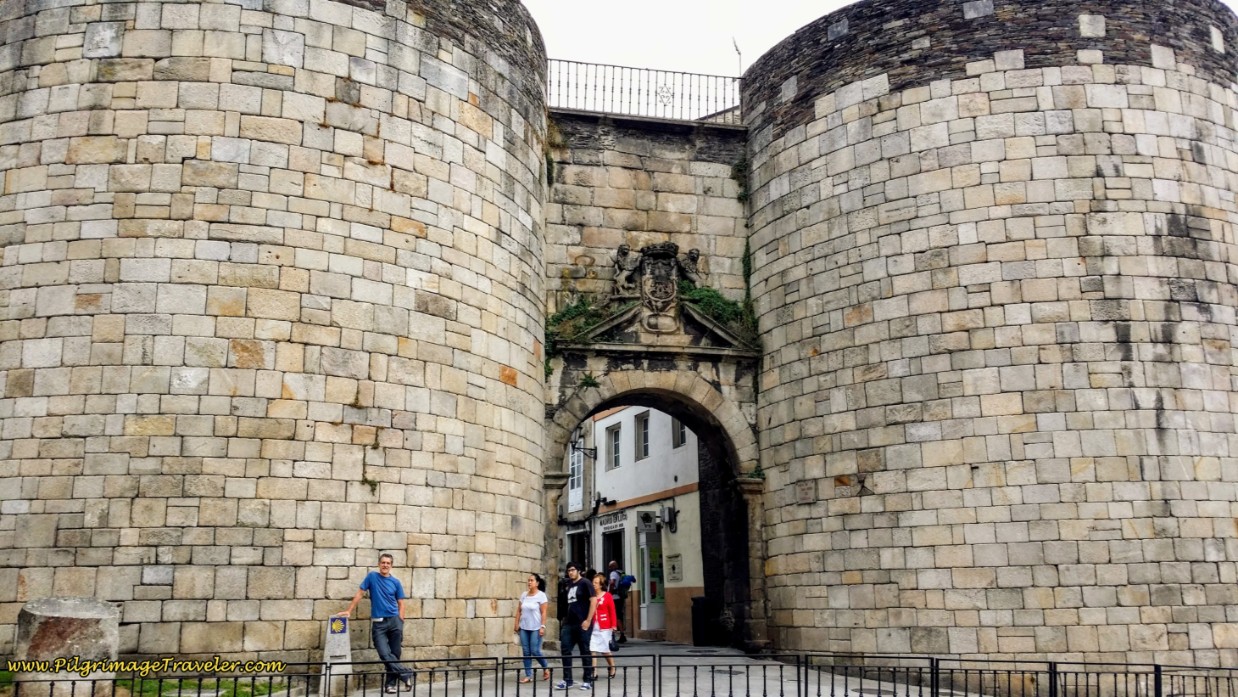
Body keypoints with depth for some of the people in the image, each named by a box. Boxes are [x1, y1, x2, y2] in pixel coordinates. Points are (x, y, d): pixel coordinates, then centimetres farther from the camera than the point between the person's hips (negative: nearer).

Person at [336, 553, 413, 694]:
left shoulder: (396, 582, 6)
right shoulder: (372, 576, 3)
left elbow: (400, 604, 8)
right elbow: (359, 593, 4)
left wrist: (400, 623, -1)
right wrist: (349, 611, -2)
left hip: (394, 620, 1)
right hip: (378, 622, -1)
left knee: (394, 654, 1)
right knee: (384, 654, -14)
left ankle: (390, 683, 10)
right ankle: (405, 674, -6)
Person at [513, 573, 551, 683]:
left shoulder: (541, 595, -6)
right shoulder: (524, 595, 8)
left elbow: (543, 613, -9)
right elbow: (519, 610, 11)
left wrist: (542, 626, -15)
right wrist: (517, 624, 5)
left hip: (535, 628, -5)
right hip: (524, 628, 5)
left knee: (535, 651, -6)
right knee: (526, 652, 4)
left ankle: (546, 668, 18)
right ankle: (528, 675, 9)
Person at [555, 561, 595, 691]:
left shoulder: (585, 584, -5)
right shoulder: (568, 584, 15)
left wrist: (588, 620, -17)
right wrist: (565, 619, 16)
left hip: (582, 624, -7)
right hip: (569, 623, 7)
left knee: (585, 652, 1)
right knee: (565, 650, 2)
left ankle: (588, 680, 8)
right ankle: (567, 680, 8)